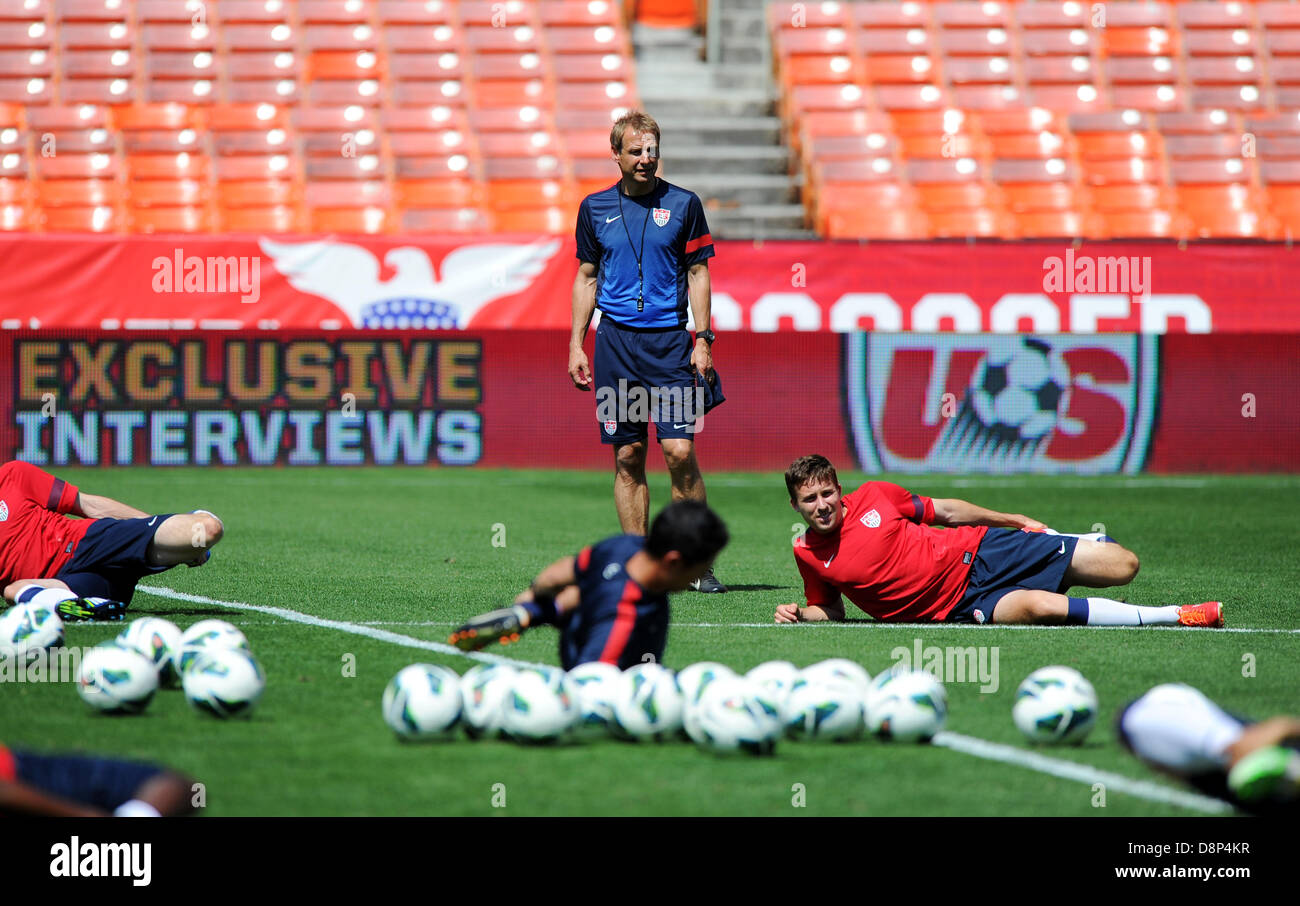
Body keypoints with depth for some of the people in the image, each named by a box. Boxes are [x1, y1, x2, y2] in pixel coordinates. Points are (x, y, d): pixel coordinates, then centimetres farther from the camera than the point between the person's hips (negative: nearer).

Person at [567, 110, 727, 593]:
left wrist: (702, 339, -4)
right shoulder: (595, 208, 9)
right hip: (615, 340, 2)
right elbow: (587, 278, 15)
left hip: (670, 340, -2)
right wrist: (576, 343, 8)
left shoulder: (682, 204, 3)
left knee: (679, 449, -11)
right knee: (627, 456, 2)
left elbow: (698, 274, 4)